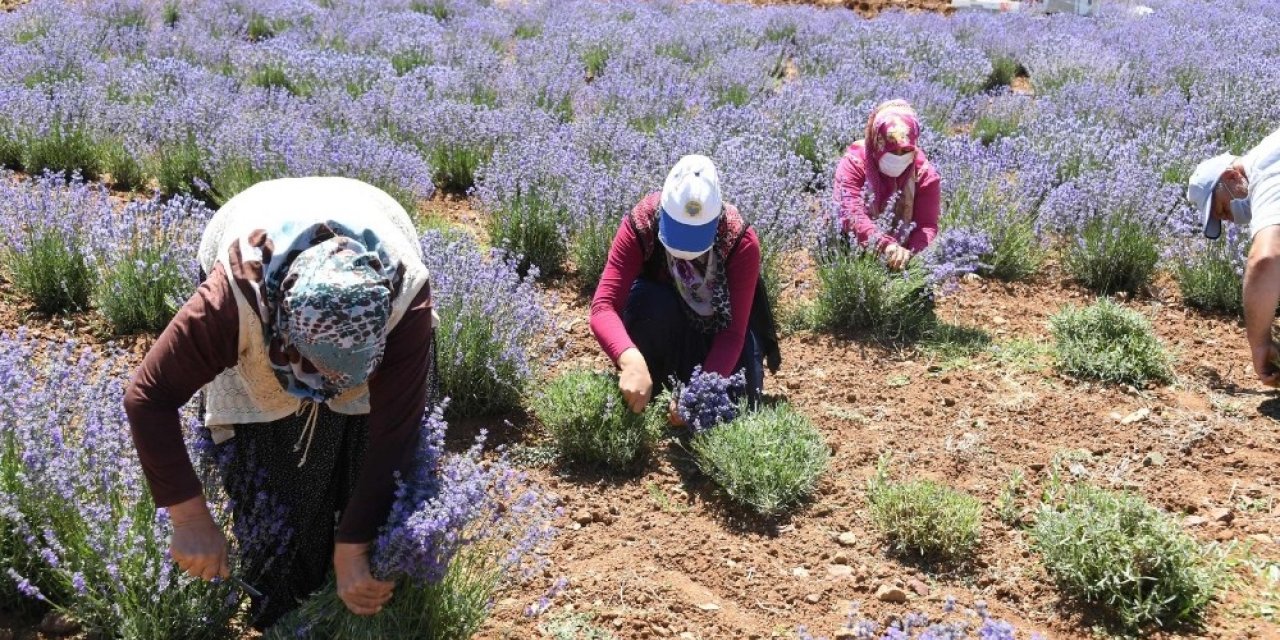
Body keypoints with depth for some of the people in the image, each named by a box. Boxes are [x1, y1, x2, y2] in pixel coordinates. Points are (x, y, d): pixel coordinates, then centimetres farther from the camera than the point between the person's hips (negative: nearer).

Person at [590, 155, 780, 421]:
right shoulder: (640, 224, -31)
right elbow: (604, 305, -40)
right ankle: (651, 396, -11)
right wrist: (630, 359, -60)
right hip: (666, 327, 0)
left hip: (716, 333, 1)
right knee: (650, 302, -35)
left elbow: (734, 331, -31)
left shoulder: (740, 239, -31)